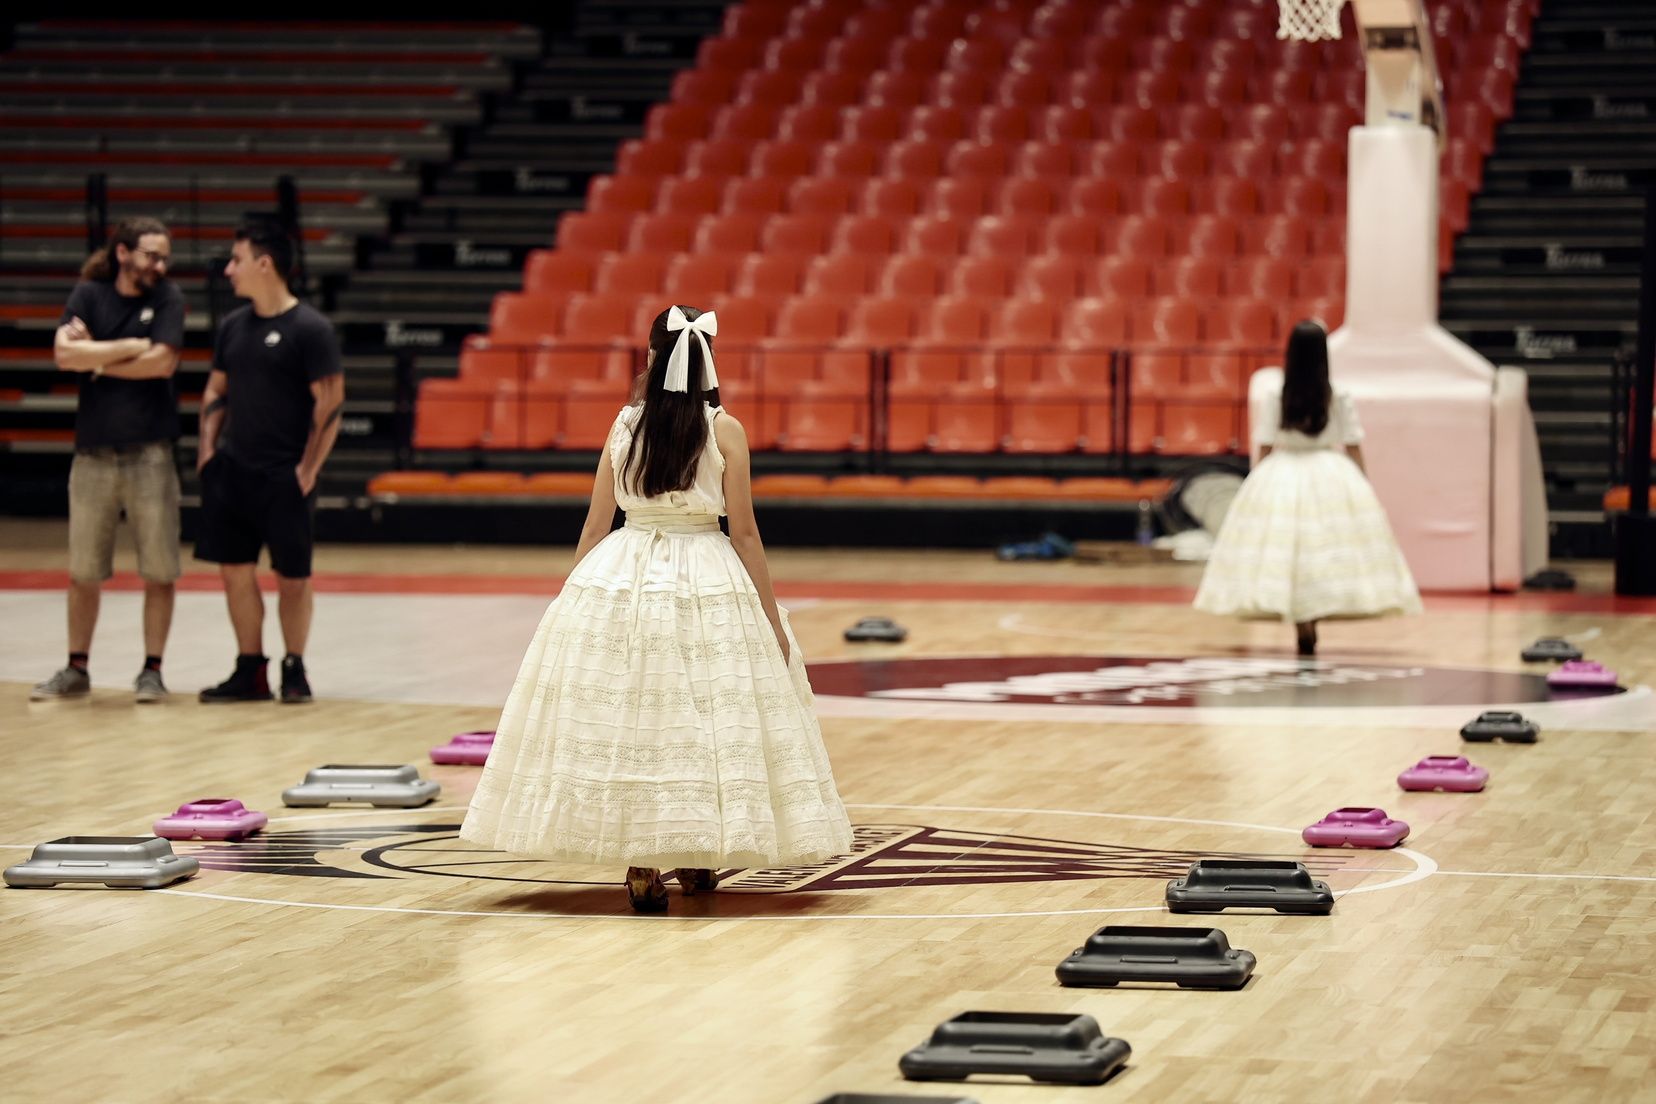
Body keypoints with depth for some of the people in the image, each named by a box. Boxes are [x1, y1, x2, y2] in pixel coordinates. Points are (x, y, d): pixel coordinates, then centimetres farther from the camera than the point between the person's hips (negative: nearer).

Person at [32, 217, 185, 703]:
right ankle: (77, 669, 17)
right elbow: (64, 354, -12)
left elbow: (163, 362, -12)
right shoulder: (88, 295, 3)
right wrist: (130, 347, -13)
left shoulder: (167, 297, 1)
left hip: (150, 455, -1)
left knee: (158, 571, 0)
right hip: (93, 454, 1)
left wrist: (96, 360, -6)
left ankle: (152, 670, 8)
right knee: (83, 572, 7)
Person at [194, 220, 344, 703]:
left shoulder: (309, 329, -11)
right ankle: (250, 671, 14)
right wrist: (208, 447, 6)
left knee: (292, 576, 2)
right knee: (235, 569, 5)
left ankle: (294, 670, 16)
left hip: (284, 477, -6)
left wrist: (309, 468, -14)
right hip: (232, 470, 6)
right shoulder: (232, 325, 9)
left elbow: (330, 401, -12)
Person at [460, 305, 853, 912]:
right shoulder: (725, 430, -5)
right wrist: (771, 617, 0)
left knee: (626, 720, 3)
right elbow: (744, 531, -6)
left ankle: (642, 867, -2)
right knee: (709, 716, 9)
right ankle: (699, 859, 16)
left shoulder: (625, 424, 1)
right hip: (710, 587, -2)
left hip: (620, 584, 2)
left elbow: (595, 524, 4)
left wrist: (573, 595, 17)